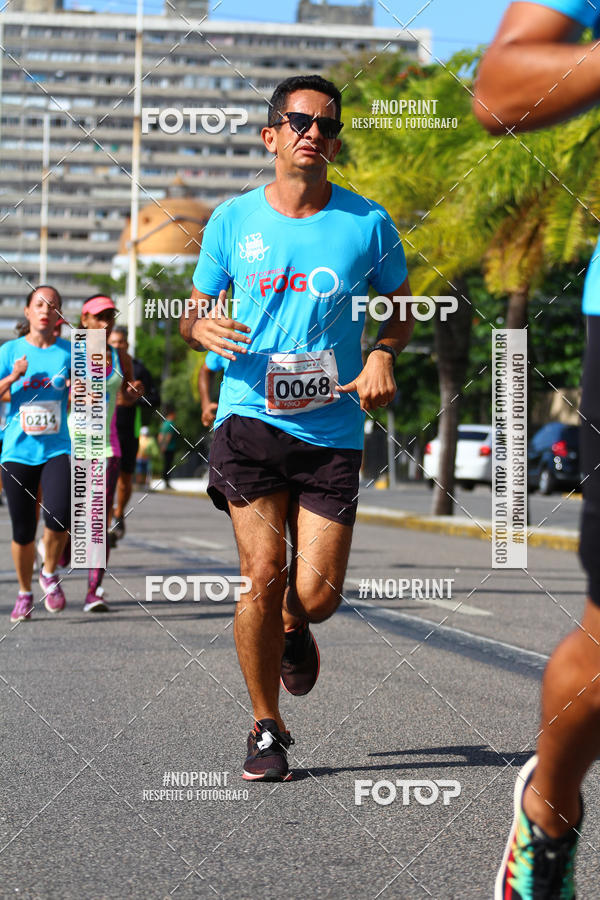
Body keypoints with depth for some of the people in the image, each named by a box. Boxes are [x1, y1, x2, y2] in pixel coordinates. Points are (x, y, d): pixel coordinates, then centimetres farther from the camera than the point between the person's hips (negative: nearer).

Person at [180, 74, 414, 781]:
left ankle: (293, 629, 34)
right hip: (250, 420, 0)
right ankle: (266, 729, 7)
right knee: (263, 576, -12)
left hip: (333, 429, 0)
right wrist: (204, 329, -10)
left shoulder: (368, 224, 3)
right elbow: (193, 313, 14)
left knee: (316, 595, -6)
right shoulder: (233, 220, 5)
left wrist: (383, 357, -3)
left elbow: (398, 305, 17)